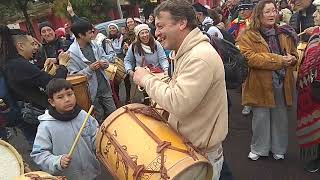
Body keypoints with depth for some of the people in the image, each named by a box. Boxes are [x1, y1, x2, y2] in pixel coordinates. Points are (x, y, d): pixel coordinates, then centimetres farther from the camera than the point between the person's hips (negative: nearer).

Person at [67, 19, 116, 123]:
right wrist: (90, 69, -25)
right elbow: (74, 76, -17)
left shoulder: (93, 44, 2)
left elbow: (104, 57, 15)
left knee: (113, 112, 16)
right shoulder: (72, 53, -16)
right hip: (92, 90, -5)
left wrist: (105, 62, -8)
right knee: (100, 118, 11)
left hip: (104, 86, 6)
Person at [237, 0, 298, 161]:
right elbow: (249, 58, -21)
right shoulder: (248, 36, -7)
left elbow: (294, 55, 19)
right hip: (261, 84, -4)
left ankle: (279, 149, 34)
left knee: (280, 116, 14)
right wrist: (278, 60, -21)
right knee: (261, 117, 5)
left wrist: (292, 59, -7)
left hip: (282, 83, 5)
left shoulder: (285, 34, 10)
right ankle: (259, 149, 26)